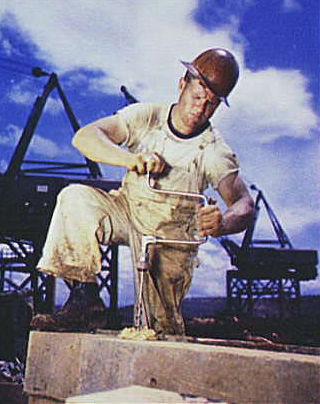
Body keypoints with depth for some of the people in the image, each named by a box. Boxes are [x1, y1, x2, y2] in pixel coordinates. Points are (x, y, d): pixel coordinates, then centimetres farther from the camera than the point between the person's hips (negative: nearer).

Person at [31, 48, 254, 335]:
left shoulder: (215, 152, -14)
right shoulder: (146, 116, -11)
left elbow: (244, 202, -26)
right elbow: (85, 136, -21)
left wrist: (223, 223, -50)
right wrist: (131, 159, -40)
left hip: (171, 233, -2)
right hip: (127, 209, 2)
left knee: (162, 330, -10)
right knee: (75, 198, -27)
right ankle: (85, 299, -24)